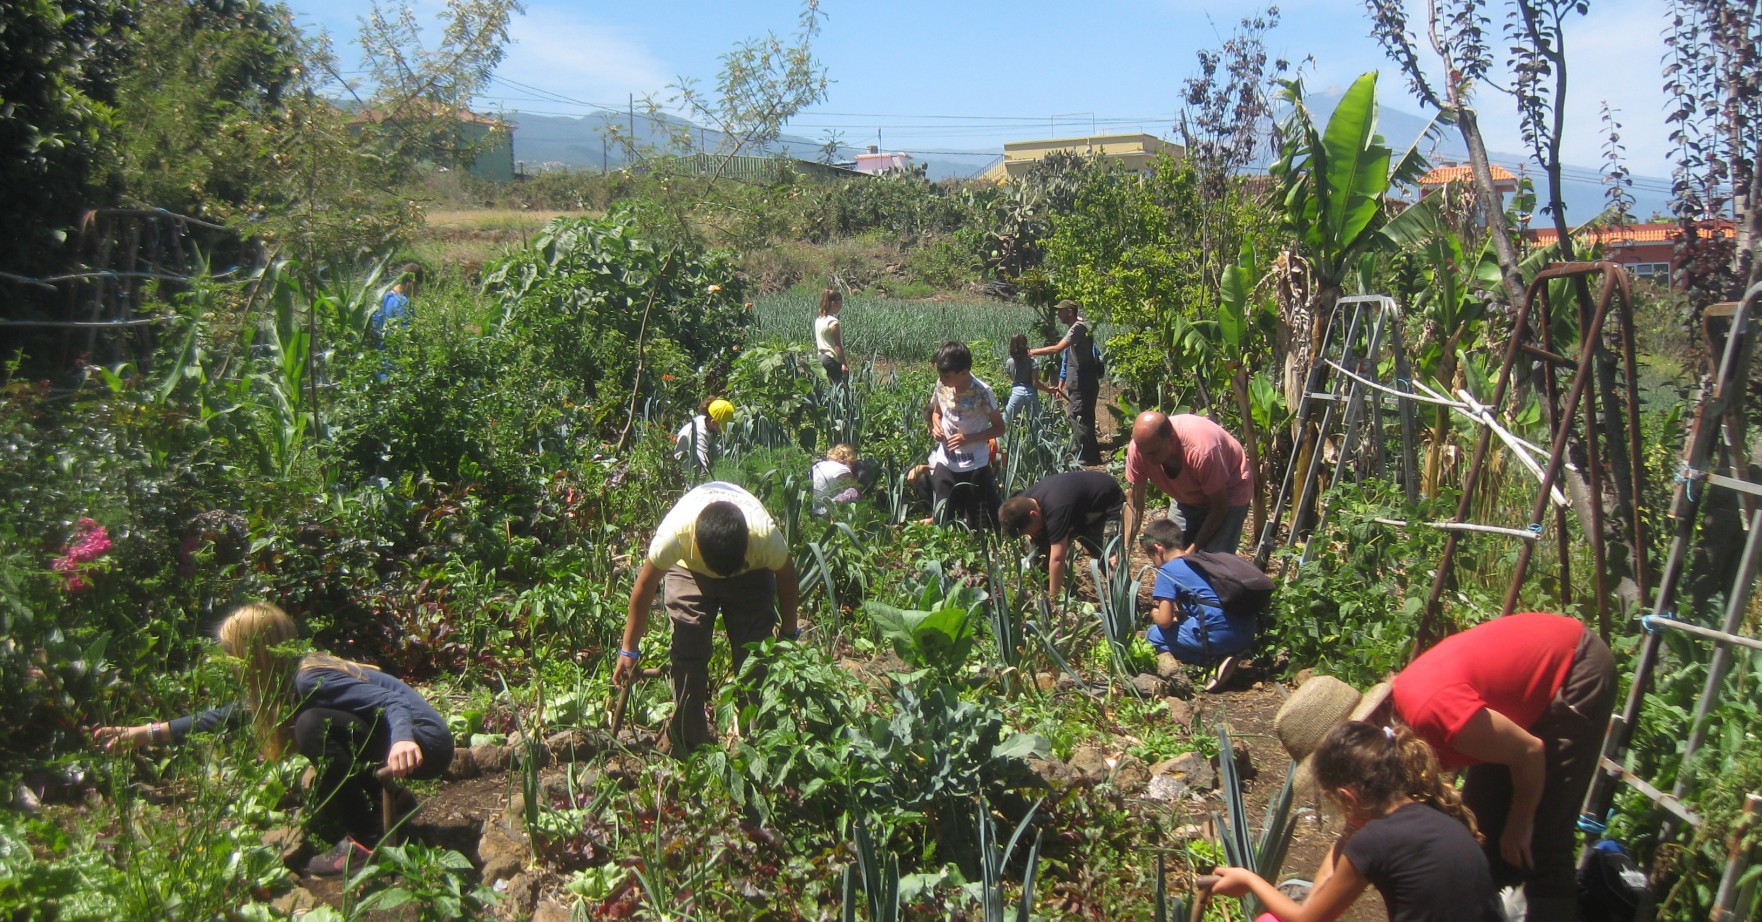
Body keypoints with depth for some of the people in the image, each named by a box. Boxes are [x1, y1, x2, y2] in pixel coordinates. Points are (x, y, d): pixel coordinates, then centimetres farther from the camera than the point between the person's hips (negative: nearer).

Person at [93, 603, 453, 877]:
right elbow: (224, 716, 19)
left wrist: (402, 740, -51)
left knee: (314, 725, -25)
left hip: (421, 743, -10)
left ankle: (366, 838, -19)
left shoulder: (310, 680, -21)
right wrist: (145, 734, 16)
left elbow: (393, 701, -30)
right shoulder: (281, 684, 8)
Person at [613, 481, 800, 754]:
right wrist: (629, 650, -13)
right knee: (687, 654, -9)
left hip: (751, 571, 0)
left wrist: (789, 632, -3)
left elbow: (786, 576, -14)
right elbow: (645, 586, -21)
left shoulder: (766, 536, -38)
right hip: (688, 568, 0)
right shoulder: (674, 533, -39)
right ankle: (685, 740, 7)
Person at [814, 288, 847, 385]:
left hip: (821, 358, 9)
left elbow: (816, 343, 12)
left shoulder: (818, 320, 8)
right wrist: (844, 364, -17)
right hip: (833, 359, -9)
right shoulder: (833, 322, -16)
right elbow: (838, 346, -18)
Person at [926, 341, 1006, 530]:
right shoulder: (941, 385, -5)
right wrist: (936, 425, -8)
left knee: (977, 524, 5)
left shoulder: (982, 392, -18)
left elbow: (999, 428, -10)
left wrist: (969, 438, -23)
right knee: (942, 520, 9)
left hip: (975, 466, -4)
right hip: (945, 463, 4)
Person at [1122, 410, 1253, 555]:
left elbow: (1220, 507, -26)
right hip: (1188, 498, 5)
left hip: (1228, 493, -5)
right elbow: (1134, 500, -14)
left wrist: (1192, 551, -25)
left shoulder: (1201, 451, -39)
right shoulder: (1139, 446, -26)